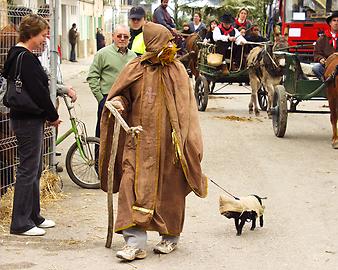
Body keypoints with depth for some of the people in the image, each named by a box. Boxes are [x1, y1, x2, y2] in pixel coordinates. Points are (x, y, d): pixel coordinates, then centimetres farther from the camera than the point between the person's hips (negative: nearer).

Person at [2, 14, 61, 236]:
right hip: (28, 120, -10)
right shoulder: (26, 59, -18)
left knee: (34, 169, 17)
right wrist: (53, 116, -9)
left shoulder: (16, 55, 14)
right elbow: (38, 92, -21)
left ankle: (33, 216, 27)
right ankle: (20, 223, 2)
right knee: (28, 170, -4)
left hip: (26, 118, 10)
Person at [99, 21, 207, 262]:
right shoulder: (135, 69, 2)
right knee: (135, 186, -8)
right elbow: (122, 95, 13)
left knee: (169, 188, 8)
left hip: (168, 141, 0)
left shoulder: (177, 70, 2)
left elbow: (186, 107, 1)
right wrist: (117, 102, -11)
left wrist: (185, 139, -8)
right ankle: (135, 243, -8)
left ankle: (171, 237, 26)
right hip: (140, 140, 0)